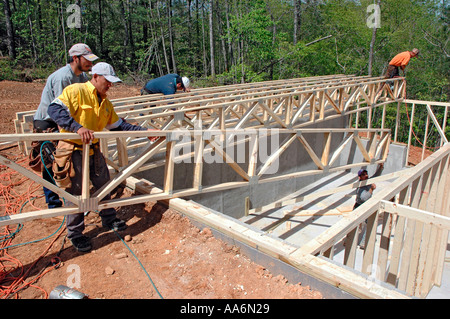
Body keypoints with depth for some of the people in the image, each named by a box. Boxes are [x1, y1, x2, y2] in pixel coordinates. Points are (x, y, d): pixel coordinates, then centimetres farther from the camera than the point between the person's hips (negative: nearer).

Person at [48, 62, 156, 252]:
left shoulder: (105, 103, 9)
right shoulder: (76, 91, -14)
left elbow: (118, 125, 12)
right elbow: (55, 109, -26)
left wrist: (143, 131, 3)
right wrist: (77, 127, -40)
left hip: (94, 150, 7)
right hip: (74, 150, -7)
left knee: (103, 185, 18)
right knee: (75, 192, 5)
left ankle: (108, 219, 40)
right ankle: (75, 233, 23)